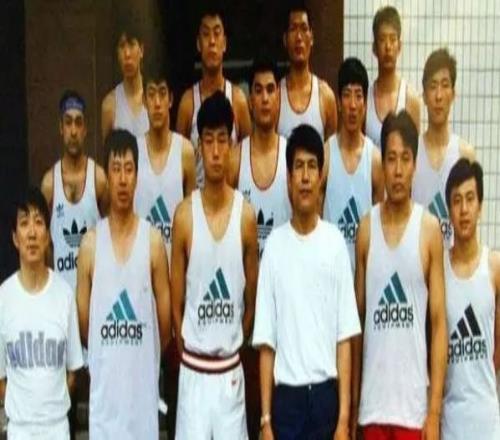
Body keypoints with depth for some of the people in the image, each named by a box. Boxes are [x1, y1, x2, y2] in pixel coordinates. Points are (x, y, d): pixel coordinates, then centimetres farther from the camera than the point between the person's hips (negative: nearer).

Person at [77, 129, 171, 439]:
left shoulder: (153, 240, -4)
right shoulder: (90, 243, -2)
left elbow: (165, 315, 4)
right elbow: (83, 318, 7)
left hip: (144, 383, 0)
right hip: (103, 387, 0)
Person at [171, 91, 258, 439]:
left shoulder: (246, 214, -4)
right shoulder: (184, 215, -7)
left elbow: (252, 298, 7)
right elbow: (176, 302, 1)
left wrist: (236, 346, 9)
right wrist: (186, 351, 4)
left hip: (232, 370, 1)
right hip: (193, 369, -1)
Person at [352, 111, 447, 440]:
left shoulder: (429, 229, -4)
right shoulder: (366, 228, 4)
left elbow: (439, 322, -4)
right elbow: (357, 320, 10)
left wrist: (435, 409, -8)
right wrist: (352, 401, 9)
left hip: (414, 403, -2)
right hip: (372, 402, 3)